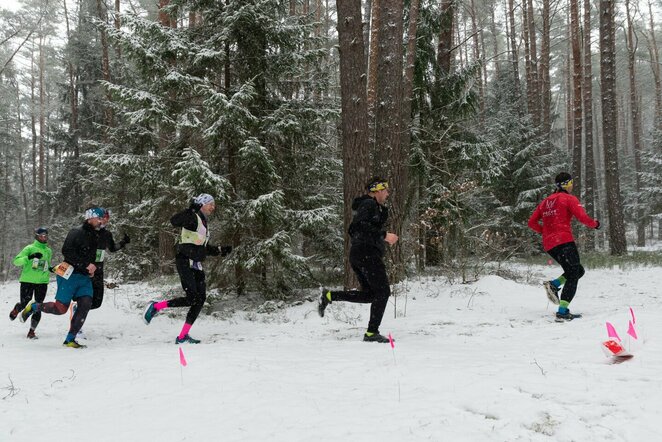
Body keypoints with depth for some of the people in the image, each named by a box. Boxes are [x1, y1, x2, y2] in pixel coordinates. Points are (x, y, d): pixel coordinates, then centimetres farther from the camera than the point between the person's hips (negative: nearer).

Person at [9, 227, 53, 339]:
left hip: (42, 282, 3)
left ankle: (32, 331, 3)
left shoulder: (49, 251, 14)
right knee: (24, 303, -1)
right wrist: (29, 257, -25)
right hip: (27, 280, -3)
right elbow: (16, 261, -10)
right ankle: (15, 310, 36)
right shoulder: (30, 248, -2)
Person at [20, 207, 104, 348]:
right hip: (71, 275, -7)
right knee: (60, 308, -6)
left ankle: (70, 340, -6)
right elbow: (67, 251, -21)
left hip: (85, 278, 7)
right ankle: (33, 307, 21)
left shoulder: (94, 237, 16)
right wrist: (85, 265, -23)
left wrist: (92, 268, 11)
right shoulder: (76, 233, -9)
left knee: (85, 305, -11)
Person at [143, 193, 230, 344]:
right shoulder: (193, 218, -6)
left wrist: (220, 250, 22)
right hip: (185, 262, -9)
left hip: (197, 265, 9)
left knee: (201, 299, 2)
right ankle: (155, 306, 0)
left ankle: (183, 336, 6)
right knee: (192, 299, -16)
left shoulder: (204, 223, 21)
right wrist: (191, 210, -32)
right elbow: (174, 221, -25)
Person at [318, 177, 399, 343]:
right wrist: (384, 235, -23)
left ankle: (329, 296, 6)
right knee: (383, 291, -7)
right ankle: (372, 333, -7)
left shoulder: (372, 206, 24)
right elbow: (362, 225, -24)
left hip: (356, 253, 10)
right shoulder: (369, 204, -8)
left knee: (369, 294, 13)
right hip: (368, 253, -10)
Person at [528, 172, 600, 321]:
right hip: (564, 241, -7)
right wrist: (595, 224, 7)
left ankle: (553, 284, -3)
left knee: (578, 270, 19)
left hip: (548, 244, 7)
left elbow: (532, 222, 19)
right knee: (573, 276, -4)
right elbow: (583, 217, -11)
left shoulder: (546, 201, 20)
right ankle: (562, 312, -16)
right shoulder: (569, 198, 0)